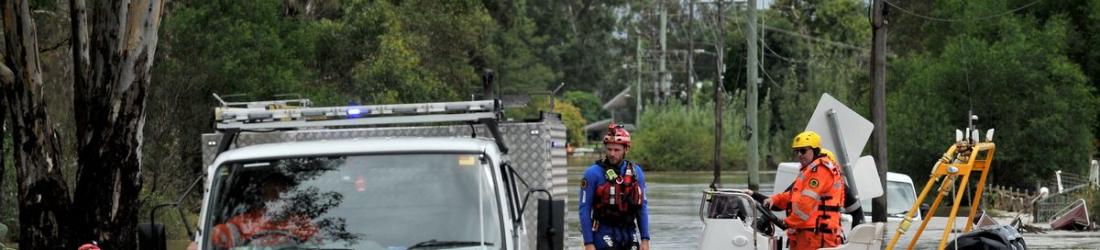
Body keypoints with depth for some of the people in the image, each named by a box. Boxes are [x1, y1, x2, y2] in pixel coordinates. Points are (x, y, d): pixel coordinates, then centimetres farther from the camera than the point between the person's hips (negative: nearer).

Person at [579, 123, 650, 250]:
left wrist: (645, 239, 4)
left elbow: (642, 207, 11)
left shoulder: (636, 172, 7)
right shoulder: (593, 173, -6)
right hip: (605, 234, -4)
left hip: (629, 234, 5)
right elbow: (584, 209, -6)